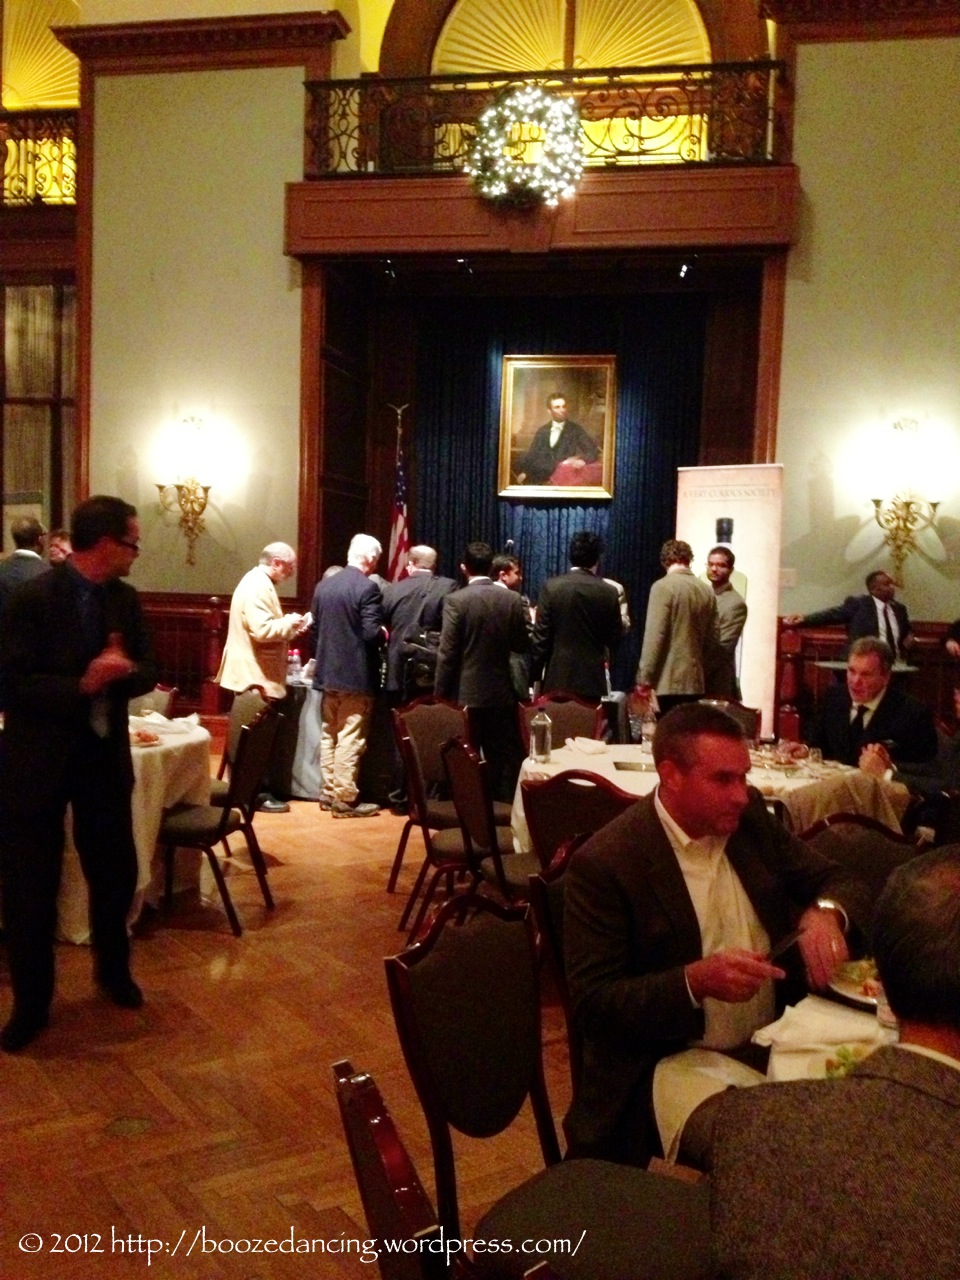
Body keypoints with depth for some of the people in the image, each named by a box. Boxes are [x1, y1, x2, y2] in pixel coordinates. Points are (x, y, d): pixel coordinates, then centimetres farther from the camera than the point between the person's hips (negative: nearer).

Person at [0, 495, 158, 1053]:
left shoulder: (126, 599, 2)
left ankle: (114, 970, 41)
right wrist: (82, 684, -29)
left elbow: (148, 671, 6)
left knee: (117, 872, 17)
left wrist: (124, 671, -16)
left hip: (105, 756, 5)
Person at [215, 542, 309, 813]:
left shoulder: (257, 582, 16)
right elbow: (262, 630, -28)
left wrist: (289, 627, 11)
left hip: (252, 673, 11)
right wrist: (290, 622, -14)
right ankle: (254, 794, 2)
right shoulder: (259, 586, -19)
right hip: (256, 676, -11)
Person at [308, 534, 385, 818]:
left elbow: (314, 629, 11)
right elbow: (372, 633, -19)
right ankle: (345, 799, 3)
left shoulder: (323, 585, 7)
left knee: (329, 735, 14)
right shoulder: (368, 587, -14)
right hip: (356, 675, -7)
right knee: (350, 739, -2)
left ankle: (329, 792, 22)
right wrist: (385, 634, 2)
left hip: (327, 672, 7)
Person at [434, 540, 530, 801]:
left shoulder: (456, 600, -11)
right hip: (501, 692, 3)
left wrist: (442, 692, -4)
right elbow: (521, 645, 7)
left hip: (466, 693, -3)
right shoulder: (512, 599, -1)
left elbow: (447, 653, -12)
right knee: (504, 759, 11)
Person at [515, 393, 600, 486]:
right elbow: (532, 454, 16)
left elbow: (593, 451, 1)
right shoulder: (542, 431, 17)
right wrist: (522, 472, -3)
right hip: (541, 481, 2)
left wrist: (582, 460, -22)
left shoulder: (576, 430, 7)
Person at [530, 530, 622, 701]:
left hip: (558, 678, -1)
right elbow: (614, 637, 6)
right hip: (592, 679, 1)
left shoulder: (551, 587, -5)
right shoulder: (608, 592, -2)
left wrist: (535, 674, 1)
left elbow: (541, 636, -5)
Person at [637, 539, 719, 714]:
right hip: (696, 680, 6)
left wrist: (644, 677, -10)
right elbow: (713, 637, 13)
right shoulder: (707, 591, 10)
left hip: (670, 680, -6)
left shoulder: (663, 586, -7)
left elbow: (655, 635, -13)